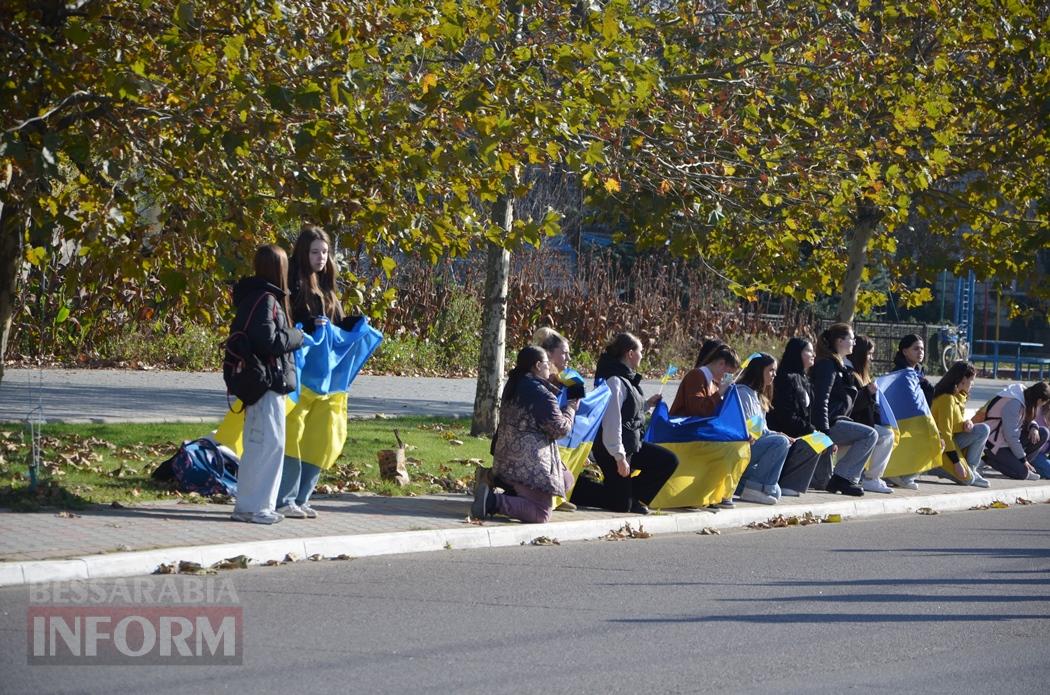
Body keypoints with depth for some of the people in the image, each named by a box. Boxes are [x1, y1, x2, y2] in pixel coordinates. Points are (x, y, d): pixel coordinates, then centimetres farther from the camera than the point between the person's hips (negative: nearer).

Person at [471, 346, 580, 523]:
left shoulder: (514, 386, 13)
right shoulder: (541, 393, -15)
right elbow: (559, 429, -11)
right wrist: (571, 408, 7)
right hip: (530, 462, -9)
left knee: (566, 479, 24)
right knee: (540, 514, -7)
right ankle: (493, 502, -24)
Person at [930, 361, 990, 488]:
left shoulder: (958, 397, 8)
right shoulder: (947, 398, -20)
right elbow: (944, 432, -23)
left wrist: (967, 423, -13)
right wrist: (956, 462, -23)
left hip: (952, 441, 9)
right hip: (941, 447, -9)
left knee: (983, 430, -6)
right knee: (967, 479, -20)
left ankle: (971, 469, -2)